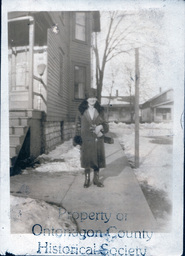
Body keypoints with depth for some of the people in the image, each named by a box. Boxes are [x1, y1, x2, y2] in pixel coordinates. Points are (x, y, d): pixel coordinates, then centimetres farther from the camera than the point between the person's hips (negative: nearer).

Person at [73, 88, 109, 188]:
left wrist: (100, 127, -10)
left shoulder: (100, 110, 8)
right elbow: (78, 124, 4)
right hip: (86, 138, -1)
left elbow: (104, 123, 12)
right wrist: (77, 137, -1)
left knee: (97, 158, 5)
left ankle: (96, 179, 19)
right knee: (86, 158, 4)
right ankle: (87, 179, 17)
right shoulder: (81, 110, 4)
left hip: (98, 138, 2)